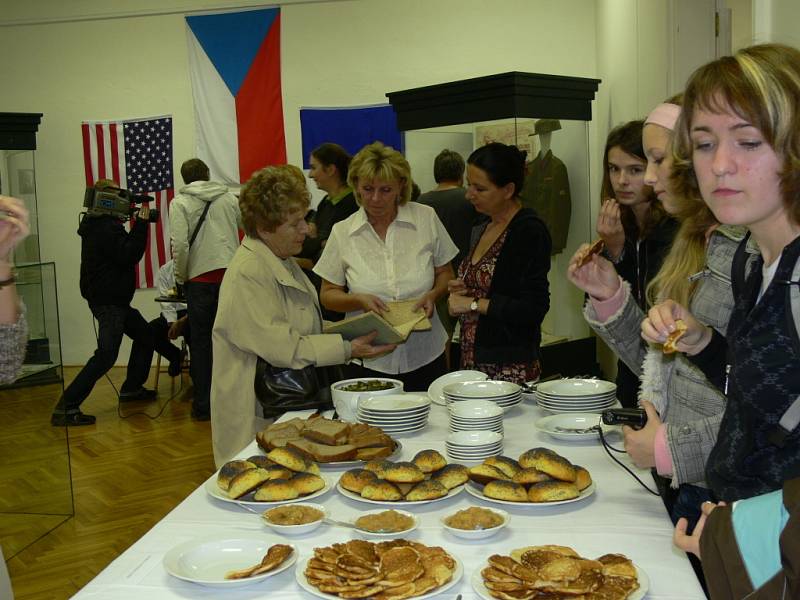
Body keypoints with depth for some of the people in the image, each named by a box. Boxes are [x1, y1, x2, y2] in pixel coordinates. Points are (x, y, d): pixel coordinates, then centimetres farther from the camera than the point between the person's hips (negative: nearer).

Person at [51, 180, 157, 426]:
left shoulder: (98, 225, 15)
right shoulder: (107, 228, -17)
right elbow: (129, 256, -24)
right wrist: (141, 223, -19)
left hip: (113, 299, 11)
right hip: (108, 301, -11)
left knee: (145, 336, 21)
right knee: (106, 355, -15)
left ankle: (131, 388, 29)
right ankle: (66, 408, -15)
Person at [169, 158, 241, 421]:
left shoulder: (180, 203, 2)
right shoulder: (228, 197, 11)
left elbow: (180, 244, -9)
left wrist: (180, 277, 3)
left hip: (201, 278, -2)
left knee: (202, 342, 6)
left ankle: (203, 404, 11)